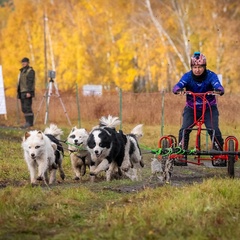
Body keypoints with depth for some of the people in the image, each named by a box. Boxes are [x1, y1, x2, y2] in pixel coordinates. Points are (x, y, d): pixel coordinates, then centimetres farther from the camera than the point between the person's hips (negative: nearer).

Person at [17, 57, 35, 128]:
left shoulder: (30, 71, -8)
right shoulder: (22, 71, 20)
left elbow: (30, 82, -16)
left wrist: (28, 92, -23)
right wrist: (19, 92, 19)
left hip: (27, 93, -9)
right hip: (22, 92, 9)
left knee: (27, 108, -14)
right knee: (24, 108, 7)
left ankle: (29, 122, -14)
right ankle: (28, 122, 10)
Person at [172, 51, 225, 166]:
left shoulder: (211, 76, -15)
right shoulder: (188, 76, -14)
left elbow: (218, 86, -32)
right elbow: (178, 85, -30)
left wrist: (218, 91, -57)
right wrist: (178, 90, -55)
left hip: (209, 108, -1)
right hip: (191, 108, 1)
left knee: (214, 130, -19)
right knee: (184, 130, -17)